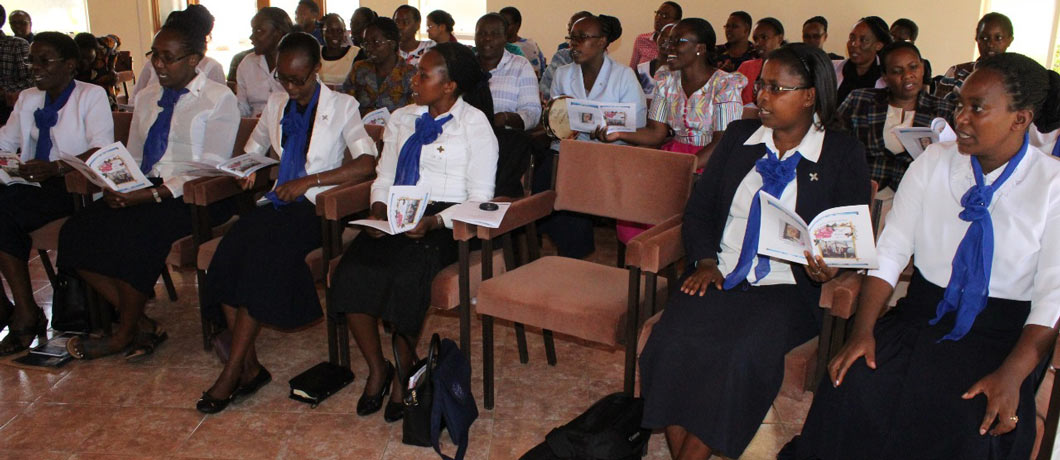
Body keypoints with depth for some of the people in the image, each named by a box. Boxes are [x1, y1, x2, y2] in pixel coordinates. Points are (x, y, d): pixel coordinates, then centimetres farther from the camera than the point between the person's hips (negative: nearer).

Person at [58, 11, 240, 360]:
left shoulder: (219, 99, -1)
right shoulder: (146, 99, 21)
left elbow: (210, 168, -10)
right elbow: (132, 157, 18)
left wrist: (153, 194, -20)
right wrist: (115, 186, -6)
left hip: (194, 198, -7)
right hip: (143, 192, 7)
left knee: (135, 233, -33)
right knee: (75, 232, -16)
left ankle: (125, 334, -9)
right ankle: (142, 324, -8)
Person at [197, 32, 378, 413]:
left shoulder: (342, 106, 2)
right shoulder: (276, 105, 20)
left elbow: (367, 164, -12)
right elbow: (253, 150, 34)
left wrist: (308, 181, -18)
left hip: (315, 207, -5)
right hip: (277, 202, 5)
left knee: (264, 253, -31)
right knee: (228, 251, -25)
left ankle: (233, 373, -23)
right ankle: (249, 366, -20)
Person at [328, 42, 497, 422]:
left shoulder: (475, 124, 0)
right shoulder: (402, 119, 19)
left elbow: (479, 198, -5)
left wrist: (434, 222, -20)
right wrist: (378, 210, -2)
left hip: (446, 218, -5)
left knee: (405, 277, -32)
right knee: (350, 273, -22)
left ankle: (403, 374, -7)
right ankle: (376, 368, -2)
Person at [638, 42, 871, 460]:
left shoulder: (843, 155, 5)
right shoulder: (738, 136, 15)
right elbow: (699, 206, 14)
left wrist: (827, 268, -19)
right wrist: (705, 261, -2)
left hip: (787, 288, -3)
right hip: (720, 276, 3)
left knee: (742, 356, -31)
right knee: (674, 344, -26)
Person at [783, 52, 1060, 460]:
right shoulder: (933, 163, 4)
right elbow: (888, 252, 1)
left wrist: (1011, 376, -21)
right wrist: (862, 332, -13)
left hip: (1002, 333, -2)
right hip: (922, 315, 2)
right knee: (848, 390, -25)